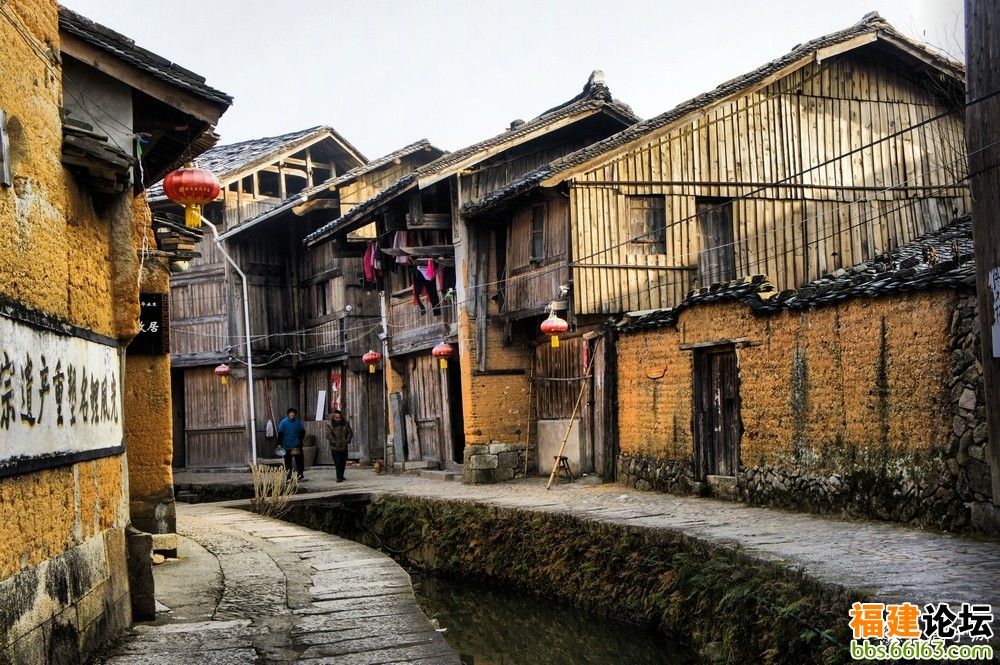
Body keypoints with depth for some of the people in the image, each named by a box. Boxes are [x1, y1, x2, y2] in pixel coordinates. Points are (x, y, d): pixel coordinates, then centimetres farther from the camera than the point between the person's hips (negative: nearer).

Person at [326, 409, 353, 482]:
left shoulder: (345, 423, 1)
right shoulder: (330, 424, -9)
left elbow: (350, 433, 6)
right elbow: (328, 435, -13)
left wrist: (347, 441, -4)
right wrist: (335, 442, -15)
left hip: (344, 447, 4)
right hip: (335, 448, -4)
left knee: (343, 462, 11)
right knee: (338, 463, -10)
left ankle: (341, 476, 26)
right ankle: (339, 477, -9)